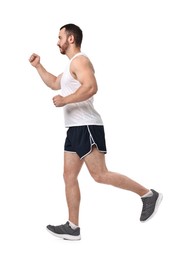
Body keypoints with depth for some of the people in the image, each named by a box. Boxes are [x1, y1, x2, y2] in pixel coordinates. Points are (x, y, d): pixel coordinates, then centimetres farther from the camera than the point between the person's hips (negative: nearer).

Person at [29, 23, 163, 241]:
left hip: (87, 127, -11)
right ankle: (72, 227, 7)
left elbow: (91, 87, -27)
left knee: (100, 175, -13)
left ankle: (148, 195, -4)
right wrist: (38, 66, 32)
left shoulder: (80, 60, -10)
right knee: (69, 176, 6)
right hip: (75, 129, 11)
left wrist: (65, 100, -21)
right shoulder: (71, 65, 23)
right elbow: (54, 84, 38)